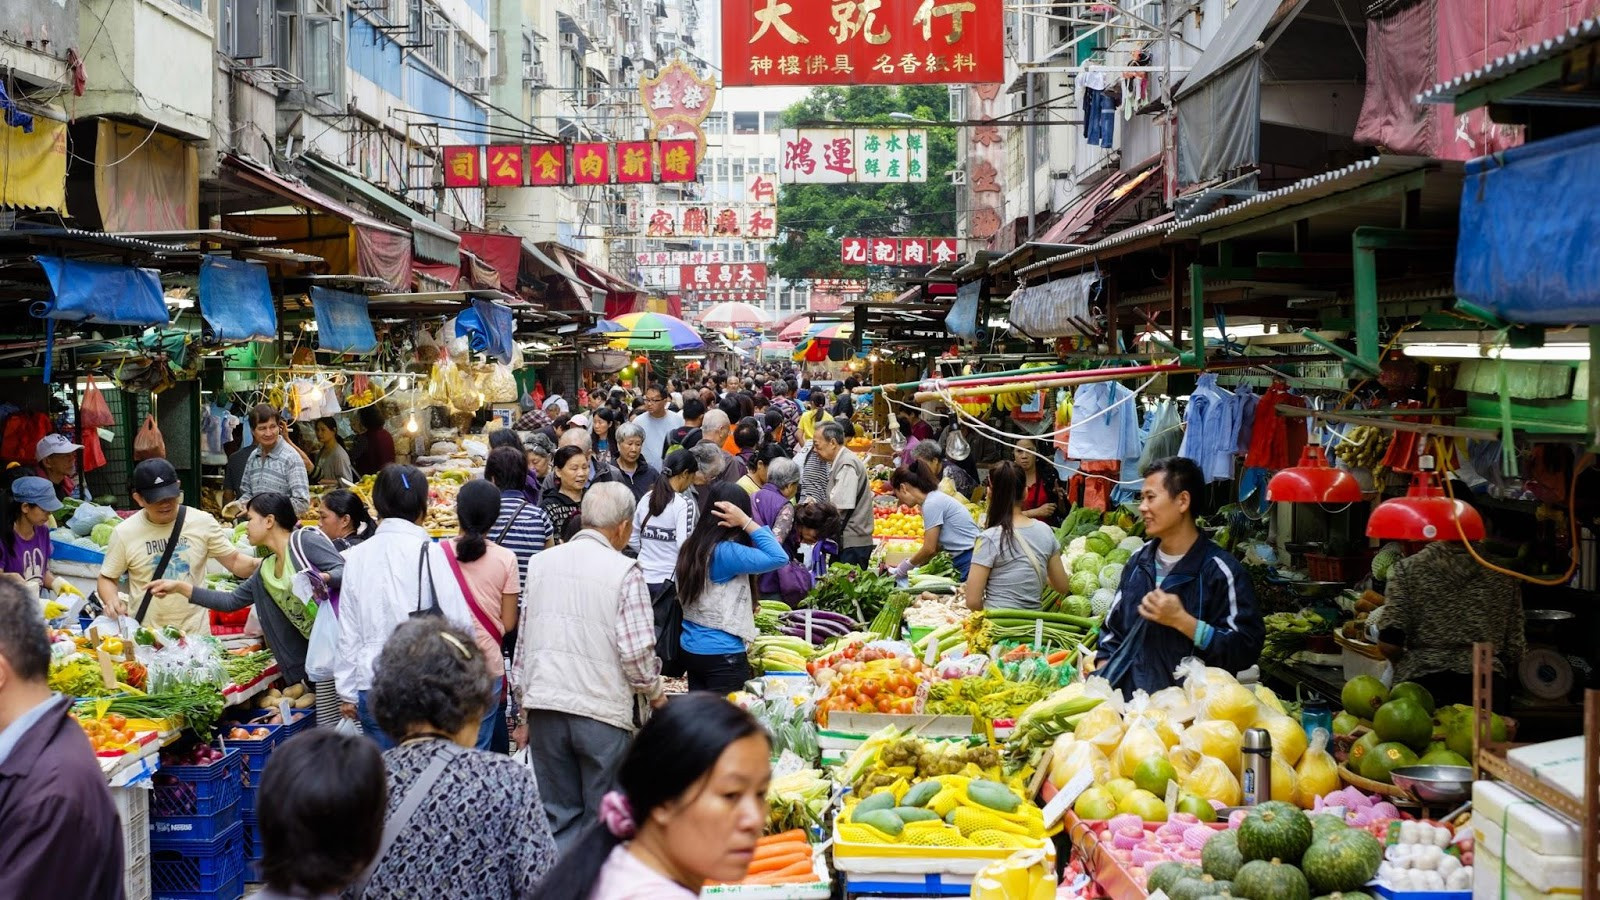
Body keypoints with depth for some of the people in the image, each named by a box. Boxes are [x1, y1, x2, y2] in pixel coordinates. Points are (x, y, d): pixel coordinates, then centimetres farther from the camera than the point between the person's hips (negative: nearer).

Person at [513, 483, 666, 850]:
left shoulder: (540, 563, 6)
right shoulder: (625, 572, -9)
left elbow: (523, 638, 11)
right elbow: (637, 651, -12)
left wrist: (524, 702, 19)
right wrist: (656, 692, 7)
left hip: (544, 707, 4)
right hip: (602, 709, -4)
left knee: (558, 816, 13)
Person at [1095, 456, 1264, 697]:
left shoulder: (1219, 570, -6)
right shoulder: (1139, 561, 16)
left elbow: (1246, 650, -11)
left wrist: (1181, 621, -17)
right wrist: (1100, 678, 9)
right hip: (1120, 694, 5)